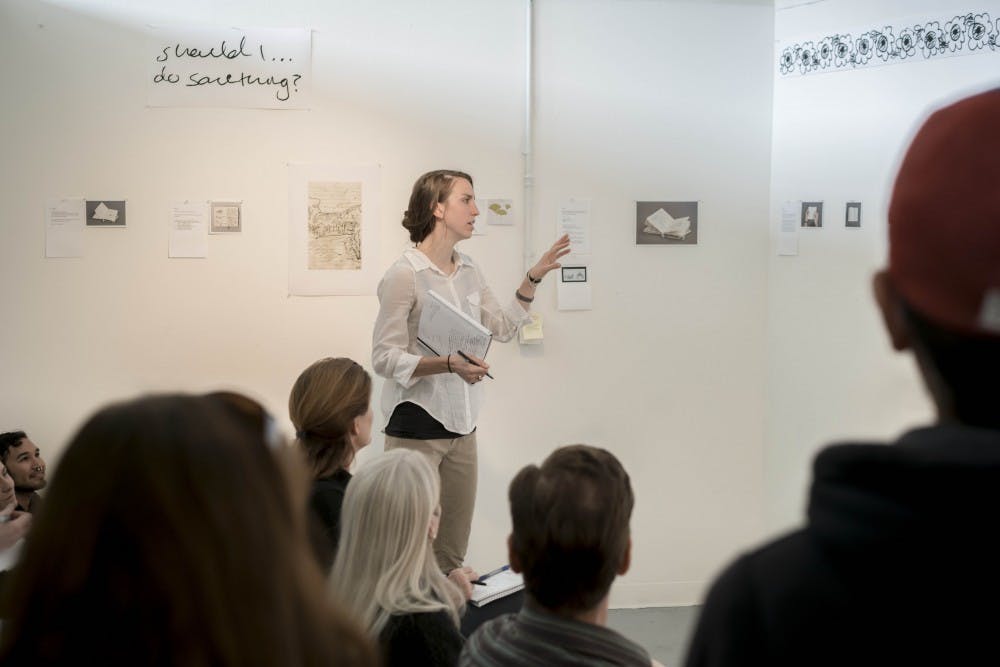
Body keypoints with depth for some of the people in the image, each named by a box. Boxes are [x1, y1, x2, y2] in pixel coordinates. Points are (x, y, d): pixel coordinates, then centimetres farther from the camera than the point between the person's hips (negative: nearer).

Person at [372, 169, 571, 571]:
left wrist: (534, 277, 10)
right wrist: (449, 364, -26)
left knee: (453, 546, 11)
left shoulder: (469, 272, 11)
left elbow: (504, 327, 18)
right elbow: (384, 358, -14)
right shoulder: (404, 275, -13)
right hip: (416, 422, -7)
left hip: (461, 423, 7)